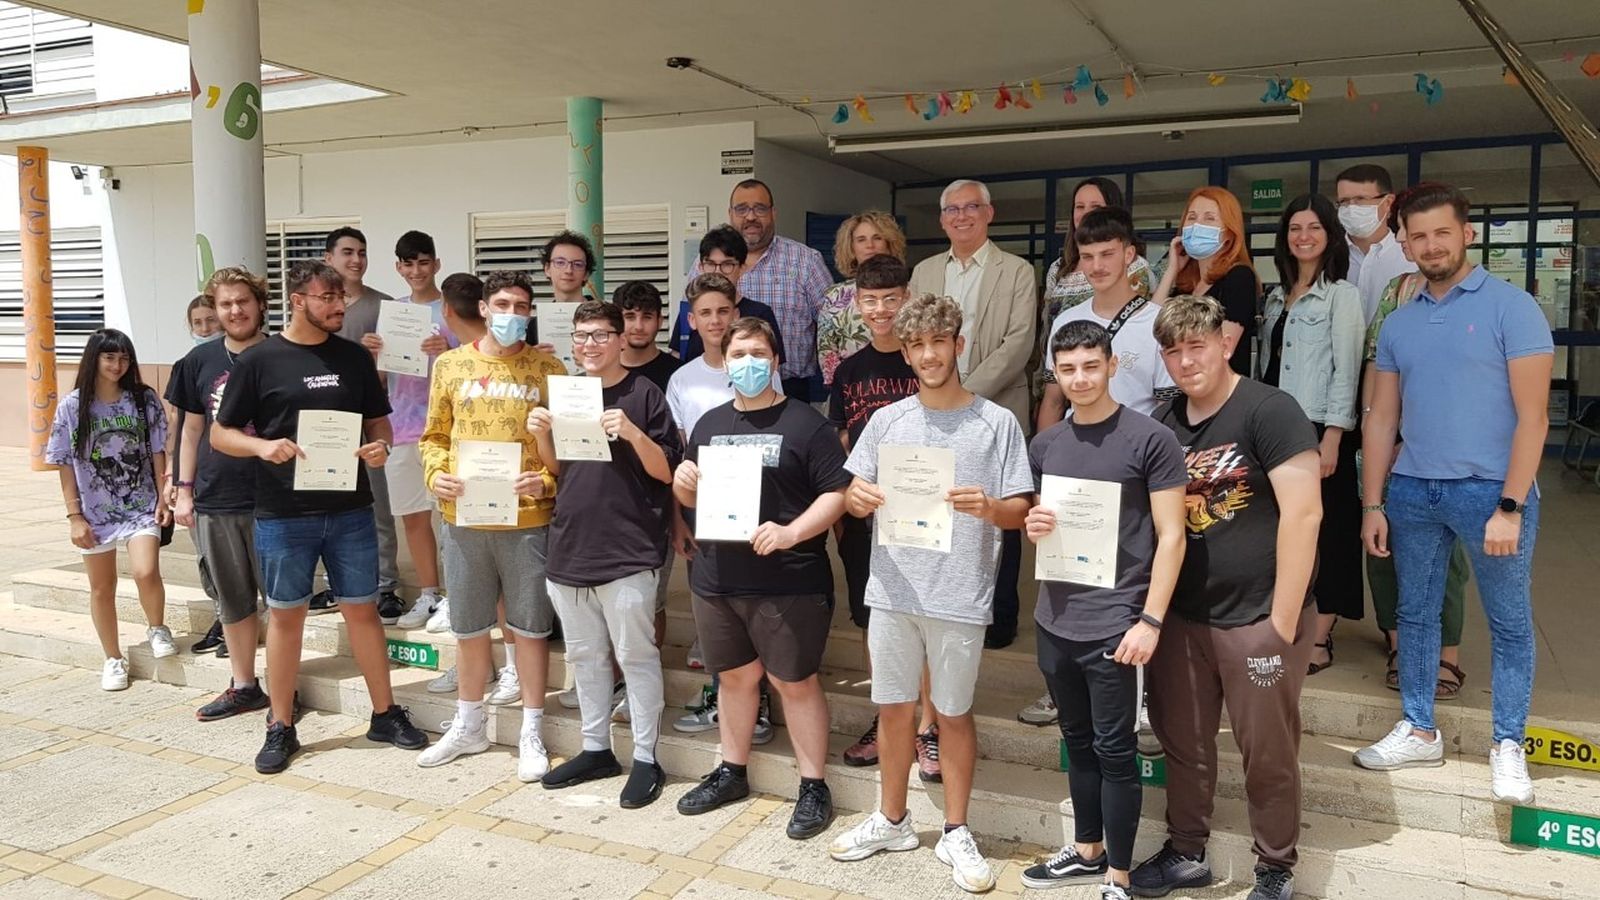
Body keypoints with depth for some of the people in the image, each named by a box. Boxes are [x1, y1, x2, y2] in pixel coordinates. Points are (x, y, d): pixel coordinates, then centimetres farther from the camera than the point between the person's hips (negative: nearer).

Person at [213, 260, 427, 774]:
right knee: (286, 615, 8)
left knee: (362, 610, 9)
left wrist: (379, 446, -9)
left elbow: (378, 420, 14)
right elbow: (220, 434, 0)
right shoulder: (259, 360, -4)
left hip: (350, 511, 2)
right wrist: (263, 446, -20)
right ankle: (281, 727, 21)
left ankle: (385, 714, 22)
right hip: (283, 516, -2)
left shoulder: (355, 357, 5)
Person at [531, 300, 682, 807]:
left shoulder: (643, 394, -5)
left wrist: (633, 433, -23)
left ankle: (646, 760, 12)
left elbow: (666, 472, -7)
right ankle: (595, 749, 29)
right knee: (585, 655, 15)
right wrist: (541, 434, -1)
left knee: (636, 656, 2)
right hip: (570, 549, 6)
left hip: (627, 553, -6)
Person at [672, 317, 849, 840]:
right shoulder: (710, 424, 12)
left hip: (788, 581, -5)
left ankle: (813, 787, 15)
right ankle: (732, 772, 33)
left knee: (795, 682, 2)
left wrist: (791, 532, -24)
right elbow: (690, 497, 20)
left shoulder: (805, 423, -6)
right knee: (735, 677, 18)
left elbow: (837, 494, -11)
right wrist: (682, 483, -3)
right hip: (716, 578, 6)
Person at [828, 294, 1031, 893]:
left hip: (960, 596, -2)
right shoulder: (887, 420, 6)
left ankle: (955, 833, 26)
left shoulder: (998, 423, -3)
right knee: (894, 707, 13)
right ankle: (892, 821, 32)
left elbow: (1020, 511, -3)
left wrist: (988, 507, -24)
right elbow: (853, 497, 8)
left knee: (954, 713, 10)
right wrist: (858, 497, -15)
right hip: (893, 590, 3)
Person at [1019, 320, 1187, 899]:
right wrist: (1034, 527, -5)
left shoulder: (1151, 439, -8)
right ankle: (1087, 851, 35)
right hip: (1055, 620, 6)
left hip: (1114, 623, -5)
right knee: (1078, 742, 18)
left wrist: (1150, 619, -14)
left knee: (1114, 750, 4)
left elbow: (1170, 537, -9)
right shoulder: (1045, 446, 9)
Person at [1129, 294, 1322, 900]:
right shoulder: (1163, 423, 6)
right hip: (1181, 616, 6)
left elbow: (1303, 512, -18)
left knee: (1267, 754, 8)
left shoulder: (1268, 411, -12)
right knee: (1182, 743, 17)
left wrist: (1283, 620, -17)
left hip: (1258, 618, -6)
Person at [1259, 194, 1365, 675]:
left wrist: (1333, 435, -17)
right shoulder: (1277, 297, 15)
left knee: (1328, 531, 0)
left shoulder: (1341, 294, -3)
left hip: (1318, 429, -6)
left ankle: (1320, 639, 6)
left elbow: (1346, 369, -10)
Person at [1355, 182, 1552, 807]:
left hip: (1490, 490, -5)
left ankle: (1507, 746, 20)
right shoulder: (1398, 324, 9)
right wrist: (1372, 505, 6)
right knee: (1415, 613, 12)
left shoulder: (1512, 308, -5)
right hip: (1413, 491, 5)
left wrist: (1509, 507, -15)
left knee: (1508, 622, 6)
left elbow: (1532, 416, -10)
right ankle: (1419, 731, 26)